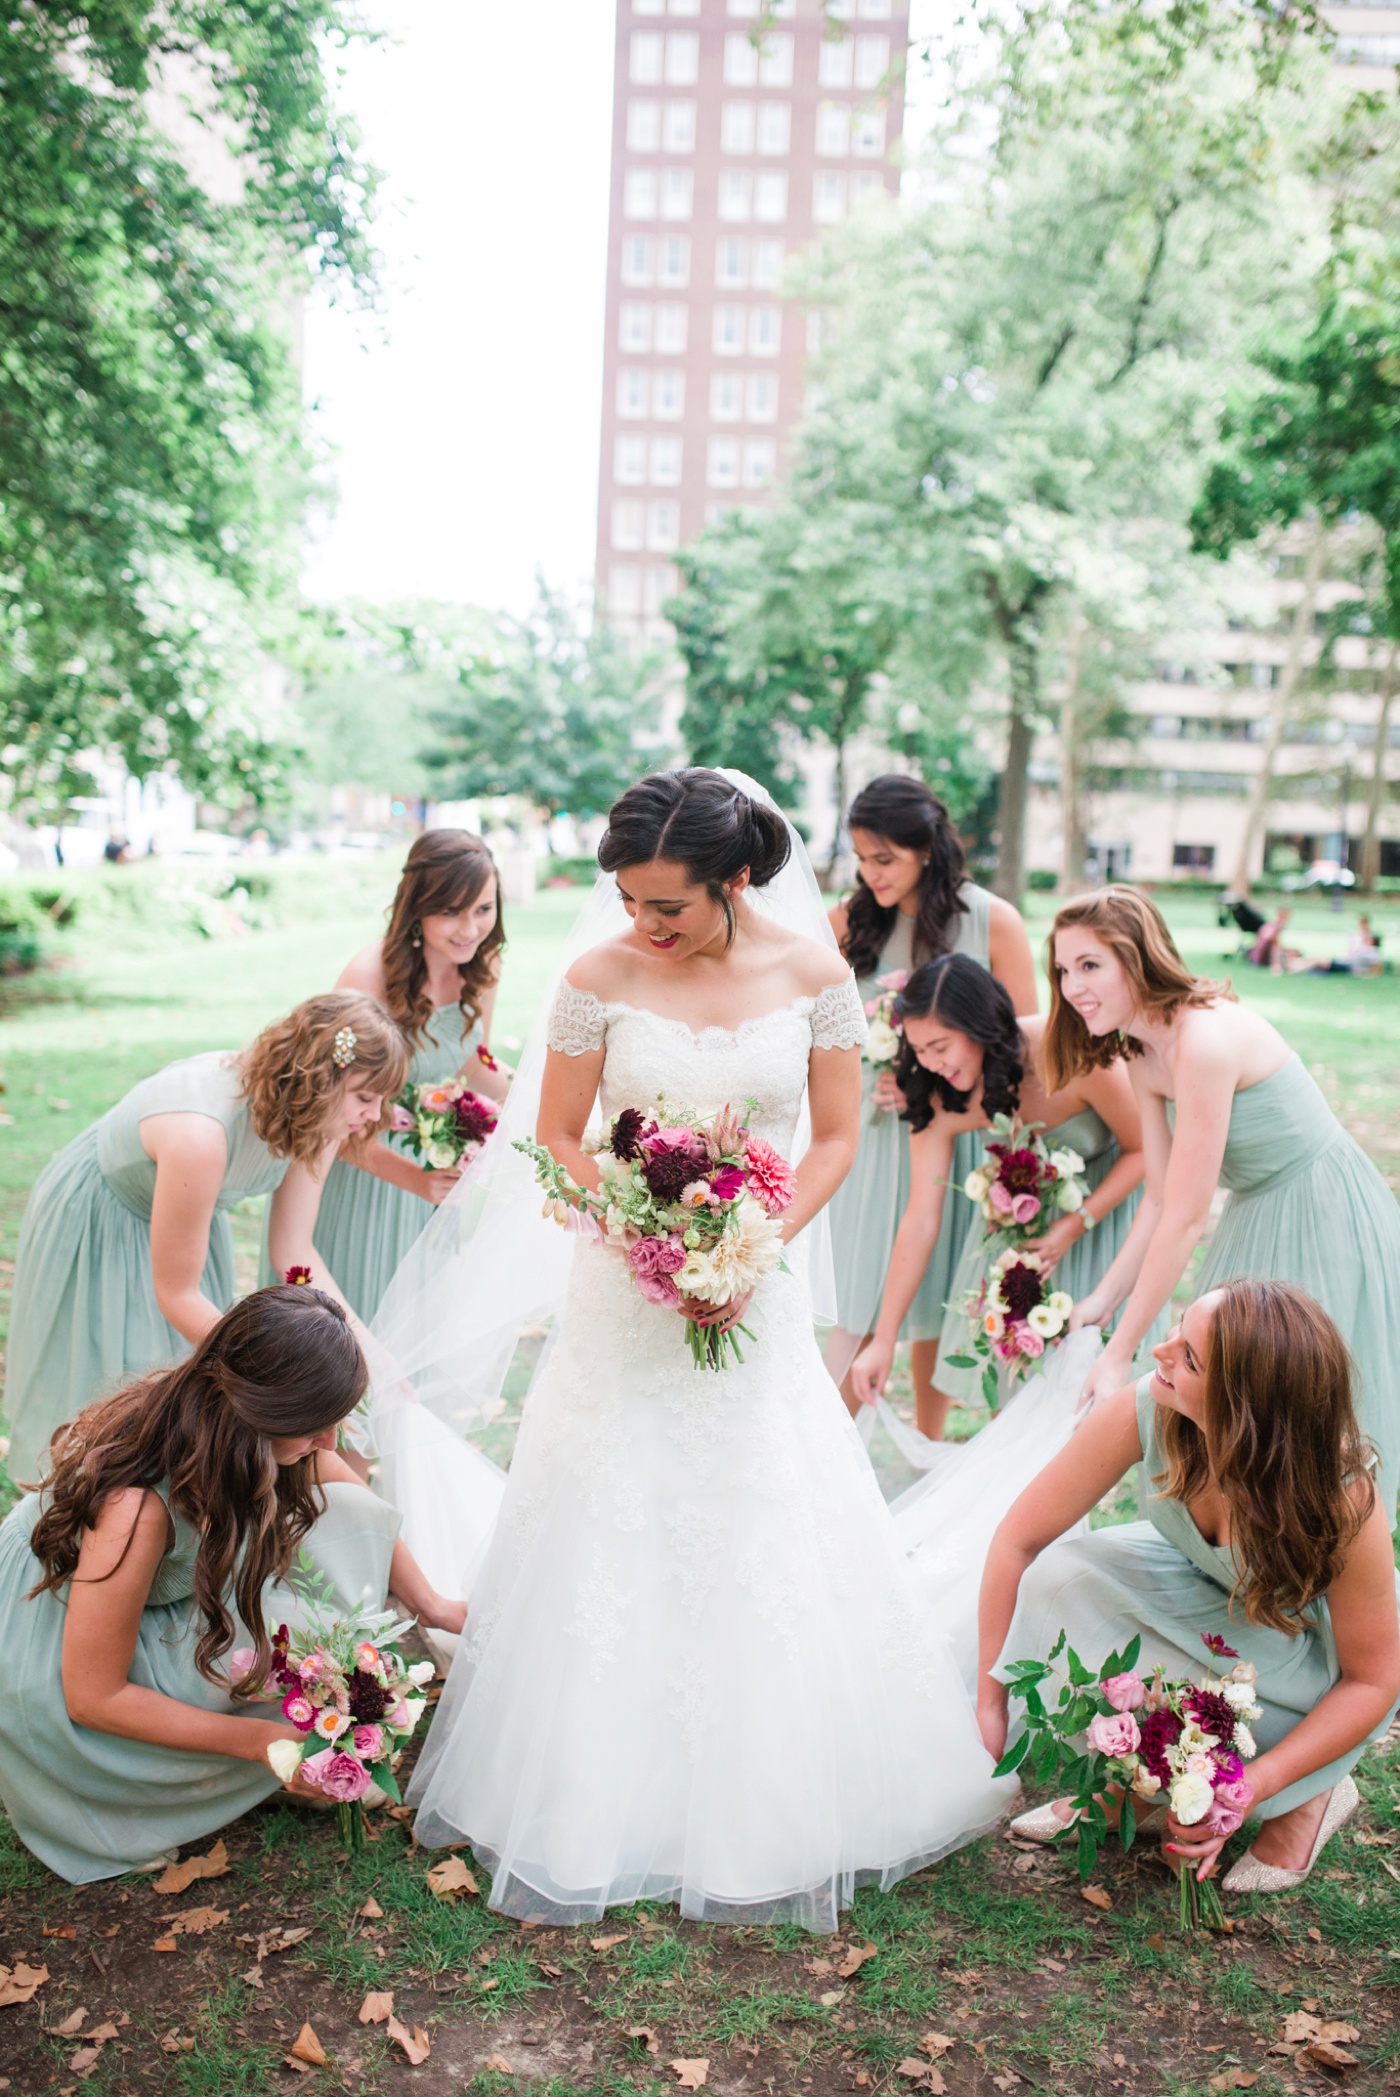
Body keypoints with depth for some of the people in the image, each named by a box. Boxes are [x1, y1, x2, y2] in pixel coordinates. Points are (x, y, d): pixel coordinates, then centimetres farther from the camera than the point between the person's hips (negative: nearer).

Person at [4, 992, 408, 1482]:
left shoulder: (318, 1123, -21)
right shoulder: (200, 1135, -43)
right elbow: (176, 1295, -31)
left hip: (189, 1215, 6)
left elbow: (294, 1251, -13)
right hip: (94, 1224, -6)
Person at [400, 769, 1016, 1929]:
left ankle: (769, 1810, 27)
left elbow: (836, 1139, 0)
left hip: (760, 1285, 1)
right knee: (609, 1539, 6)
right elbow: (557, 1142, -2)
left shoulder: (814, 971, -6)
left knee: (767, 1545, 7)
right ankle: (597, 1805, 25)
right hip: (626, 1293, 0)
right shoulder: (602, 977, -8)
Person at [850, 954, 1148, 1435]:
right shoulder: (939, 1100, -23)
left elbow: (1143, 1150, -18)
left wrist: (1076, 1225, -28)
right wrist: (884, 1340, -17)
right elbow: (920, 1222, -18)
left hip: (1108, 1190, -3)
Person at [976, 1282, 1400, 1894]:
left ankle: (1308, 1798, 1)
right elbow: (1019, 1539, -19)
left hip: (1315, 1635, -3)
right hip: (1197, 1582, 4)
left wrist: (1252, 1785, -30)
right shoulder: (1142, 1412, -31)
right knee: (1057, 1577, -25)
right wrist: (990, 1703, -16)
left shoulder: (1341, 1500, -36)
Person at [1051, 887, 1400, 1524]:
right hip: (1257, 1222, 9)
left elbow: (1185, 1219, -27)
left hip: (1328, 1225, -9)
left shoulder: (1205, 1040, -29)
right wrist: (1102, 1300, 0)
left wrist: (1120, 1355, -22)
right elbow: (1160, 1198, 4)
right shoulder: (1141, 1054, -1)